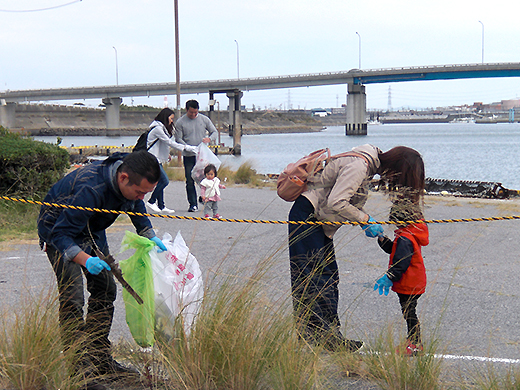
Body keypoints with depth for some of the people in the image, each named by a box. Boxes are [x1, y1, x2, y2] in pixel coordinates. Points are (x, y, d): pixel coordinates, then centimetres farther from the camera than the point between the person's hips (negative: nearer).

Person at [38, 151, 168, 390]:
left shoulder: (131, 183, -16)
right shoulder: (91, 189, -41)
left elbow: (136, 206, 8)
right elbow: (61, 234, -37)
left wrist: (149, 236, -3)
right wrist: (86, 260, -51)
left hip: (92, 231, 8)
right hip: (59, 230, -8)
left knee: (105, 290, 7)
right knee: (72, 298, -18)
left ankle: (99, 360, 17)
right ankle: (78, 368, -16)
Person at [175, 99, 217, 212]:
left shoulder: (204, 119, 6)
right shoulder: (180, 122, 0)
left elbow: (214, 132, 11)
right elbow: (178, 139, -1)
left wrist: (209, 139, -12)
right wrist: (188, 148, -17)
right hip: (188, 156, -1)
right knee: (190, 181, -1)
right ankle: (193, 204, 5)